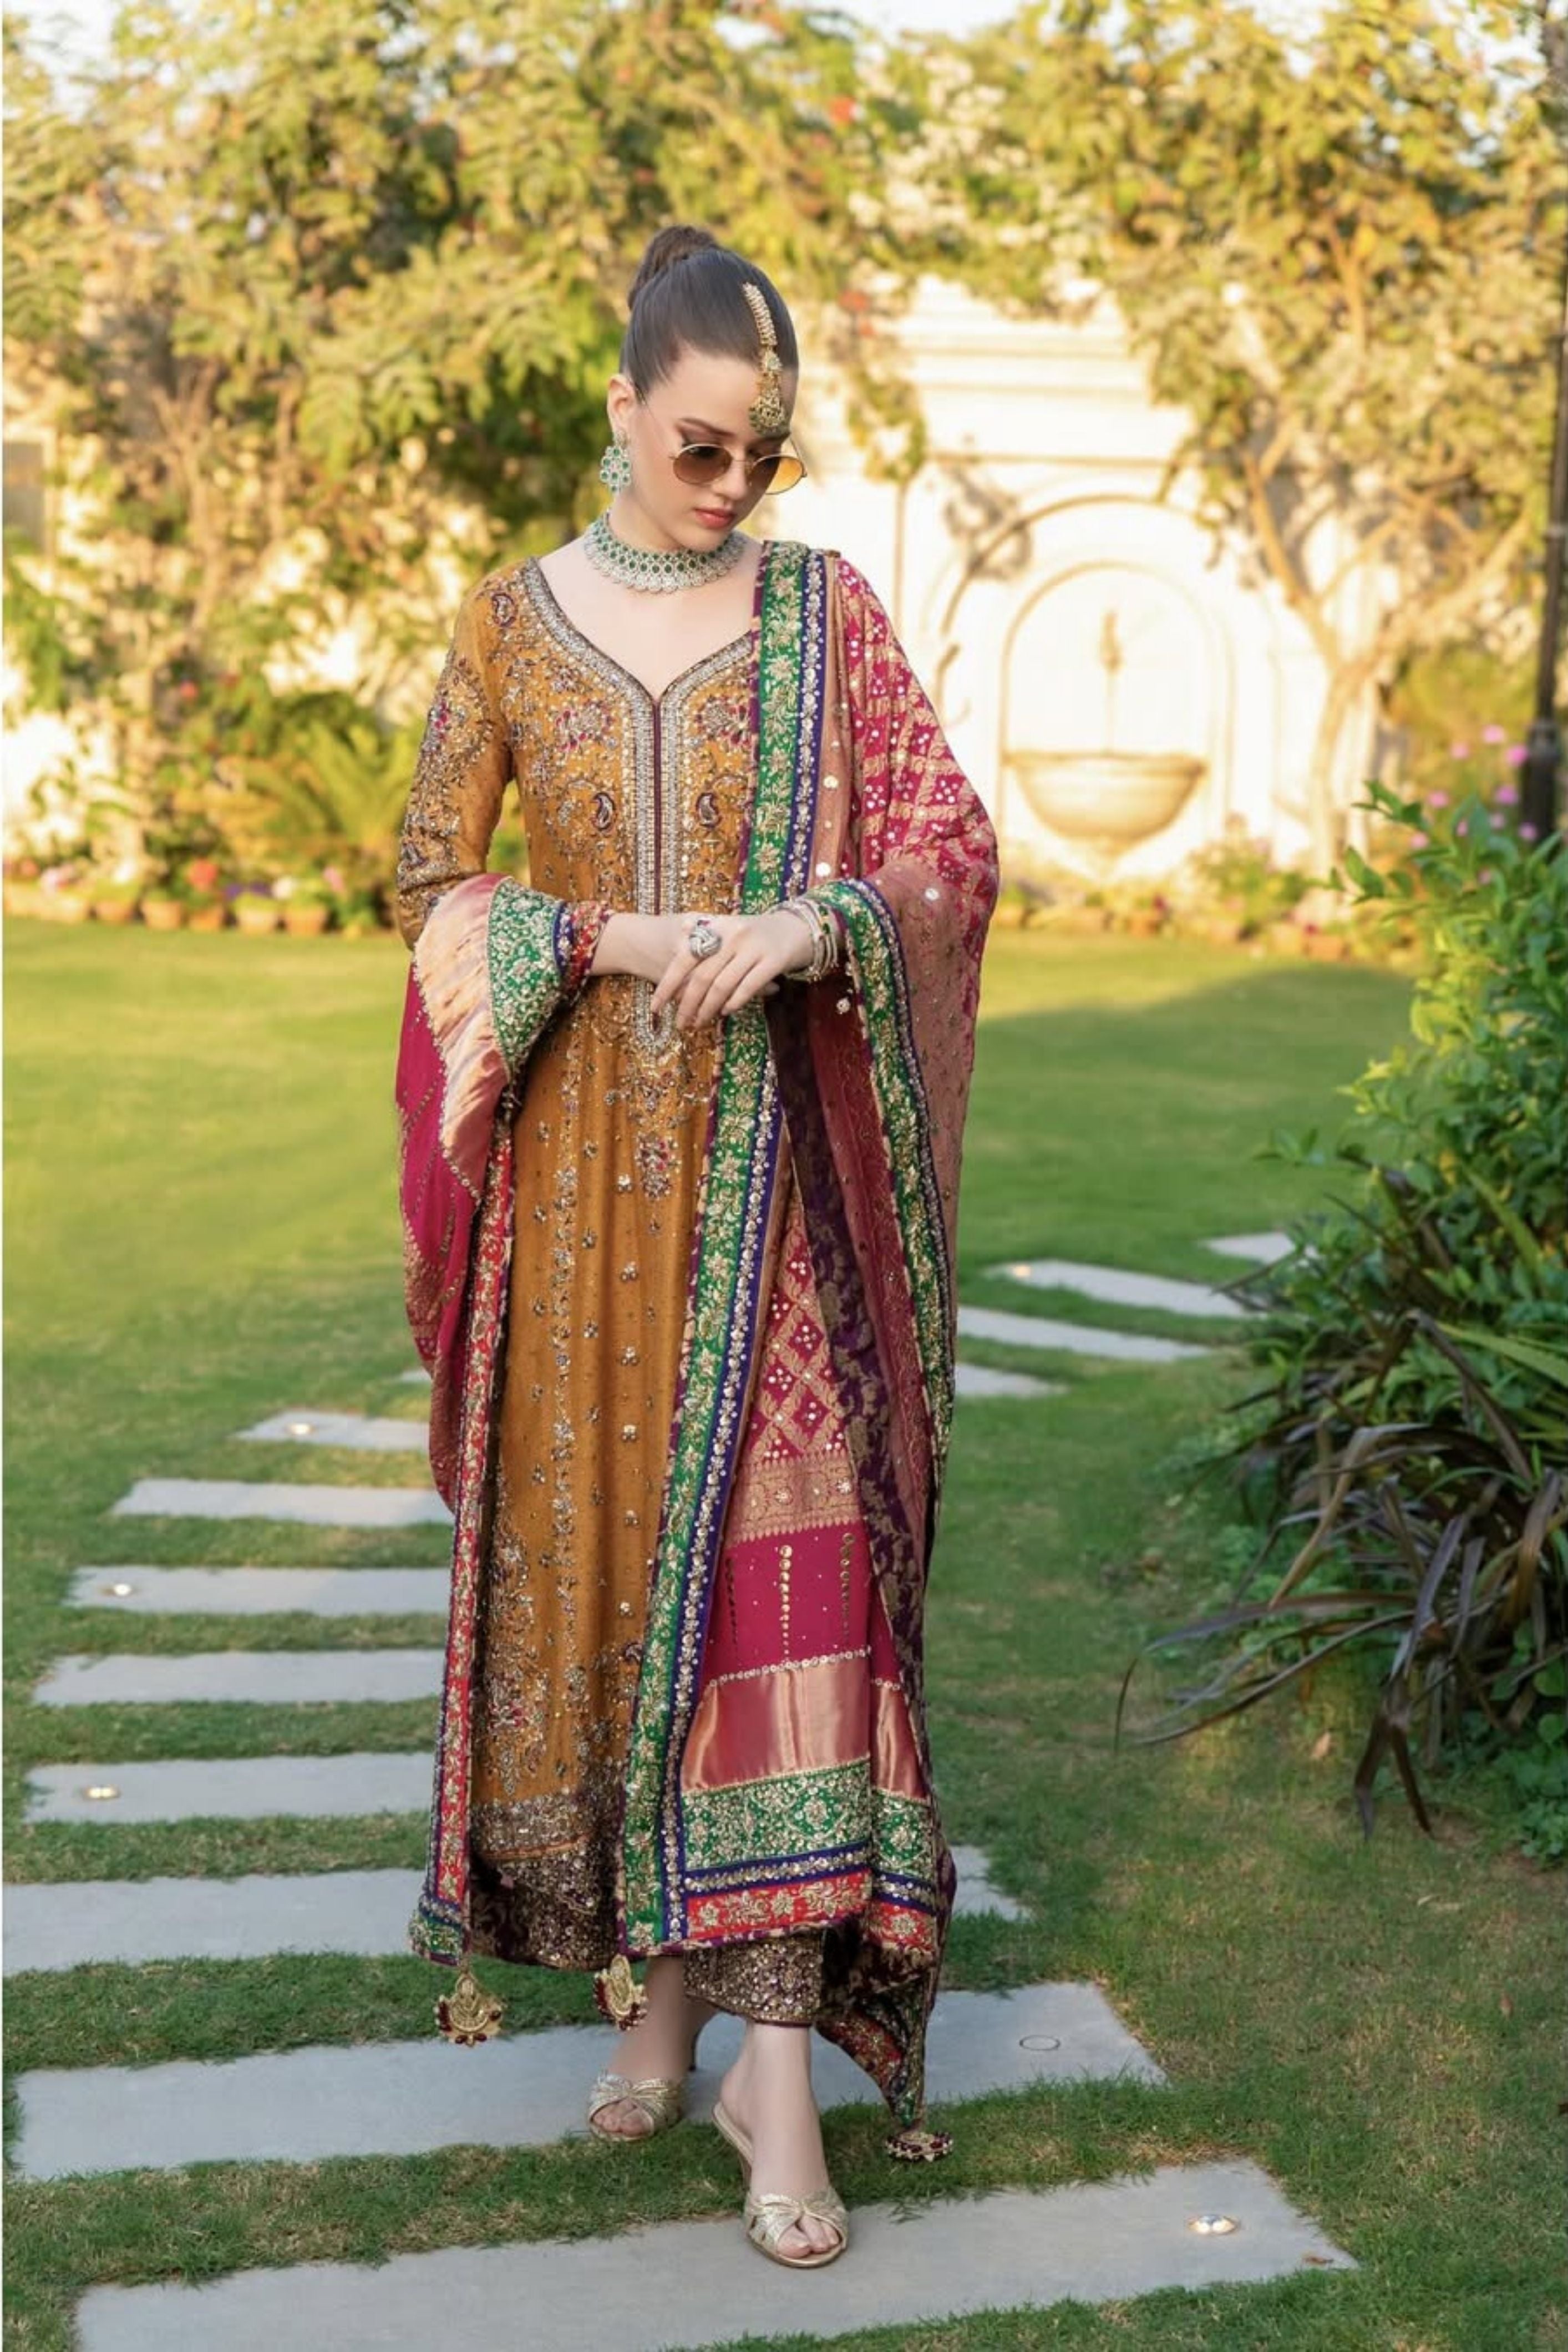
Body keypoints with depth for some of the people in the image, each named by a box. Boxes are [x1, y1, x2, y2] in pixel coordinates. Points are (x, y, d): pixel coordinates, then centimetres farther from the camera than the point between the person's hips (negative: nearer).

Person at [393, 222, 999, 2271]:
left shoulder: (825, 612, 5)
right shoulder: (512, 622, 7)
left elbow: (953, 853, 3)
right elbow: (430, 883, 7)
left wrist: (811, 923, -17)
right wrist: (606, 939, -10)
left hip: (774, 1170, -1)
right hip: (586, 1163, 1)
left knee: (779, 1553, -8)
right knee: (595, 1550, 5)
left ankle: (778, 2057, -3)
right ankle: (655, 1983, 22)